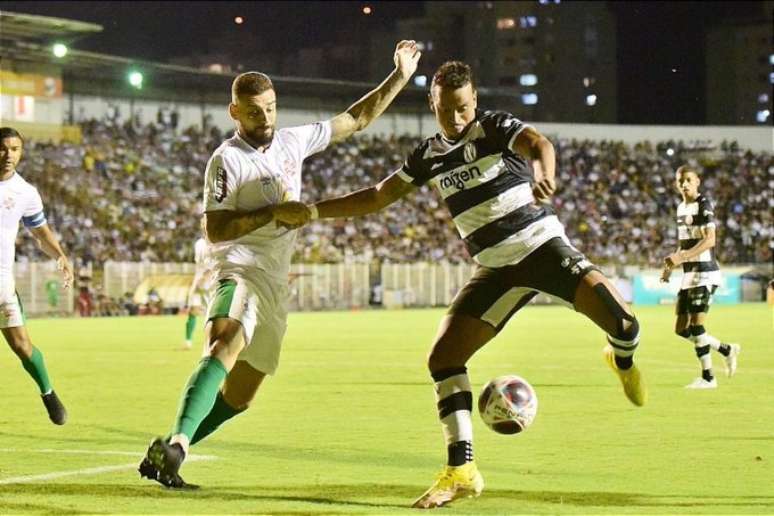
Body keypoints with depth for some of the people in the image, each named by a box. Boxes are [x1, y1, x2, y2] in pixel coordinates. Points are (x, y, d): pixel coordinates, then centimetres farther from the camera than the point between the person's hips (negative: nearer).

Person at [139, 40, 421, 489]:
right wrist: (274, 213, -19)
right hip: (241, 271, -7)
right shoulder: (227, 160, -8)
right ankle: (176, 445, -45)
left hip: (276, 284, 7)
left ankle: (165, 454, 18)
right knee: (225, 347, -36)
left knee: (240, 397, 8)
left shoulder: (293, 141, 10)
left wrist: (402, 76, 14)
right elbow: (215, 230, -13)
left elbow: (357, 119, 18)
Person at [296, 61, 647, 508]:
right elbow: (379, 196, 17)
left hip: (542, 244, -5)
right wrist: (314, 211, 9)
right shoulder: (430, 155, 8)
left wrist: (543, 174, -53)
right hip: (497, 268, 5)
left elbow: (539, 144, -29)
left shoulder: (495, 127, -8)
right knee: (443, 357, -9)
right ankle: (461, 470, -5)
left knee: (620, 319, -26)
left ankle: (622, 360, 13)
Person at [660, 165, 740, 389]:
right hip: (689, 274, 9)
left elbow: (709, 240, -21)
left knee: (696, 323, -11)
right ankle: (728, 350, 24)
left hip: (705, 272, -9)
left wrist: (681, 257, -29)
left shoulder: (704, 205, -10)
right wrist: (670, 266, 13)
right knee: (681, 329, 8)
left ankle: (708, 377, -3)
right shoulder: (681, 207, 15)